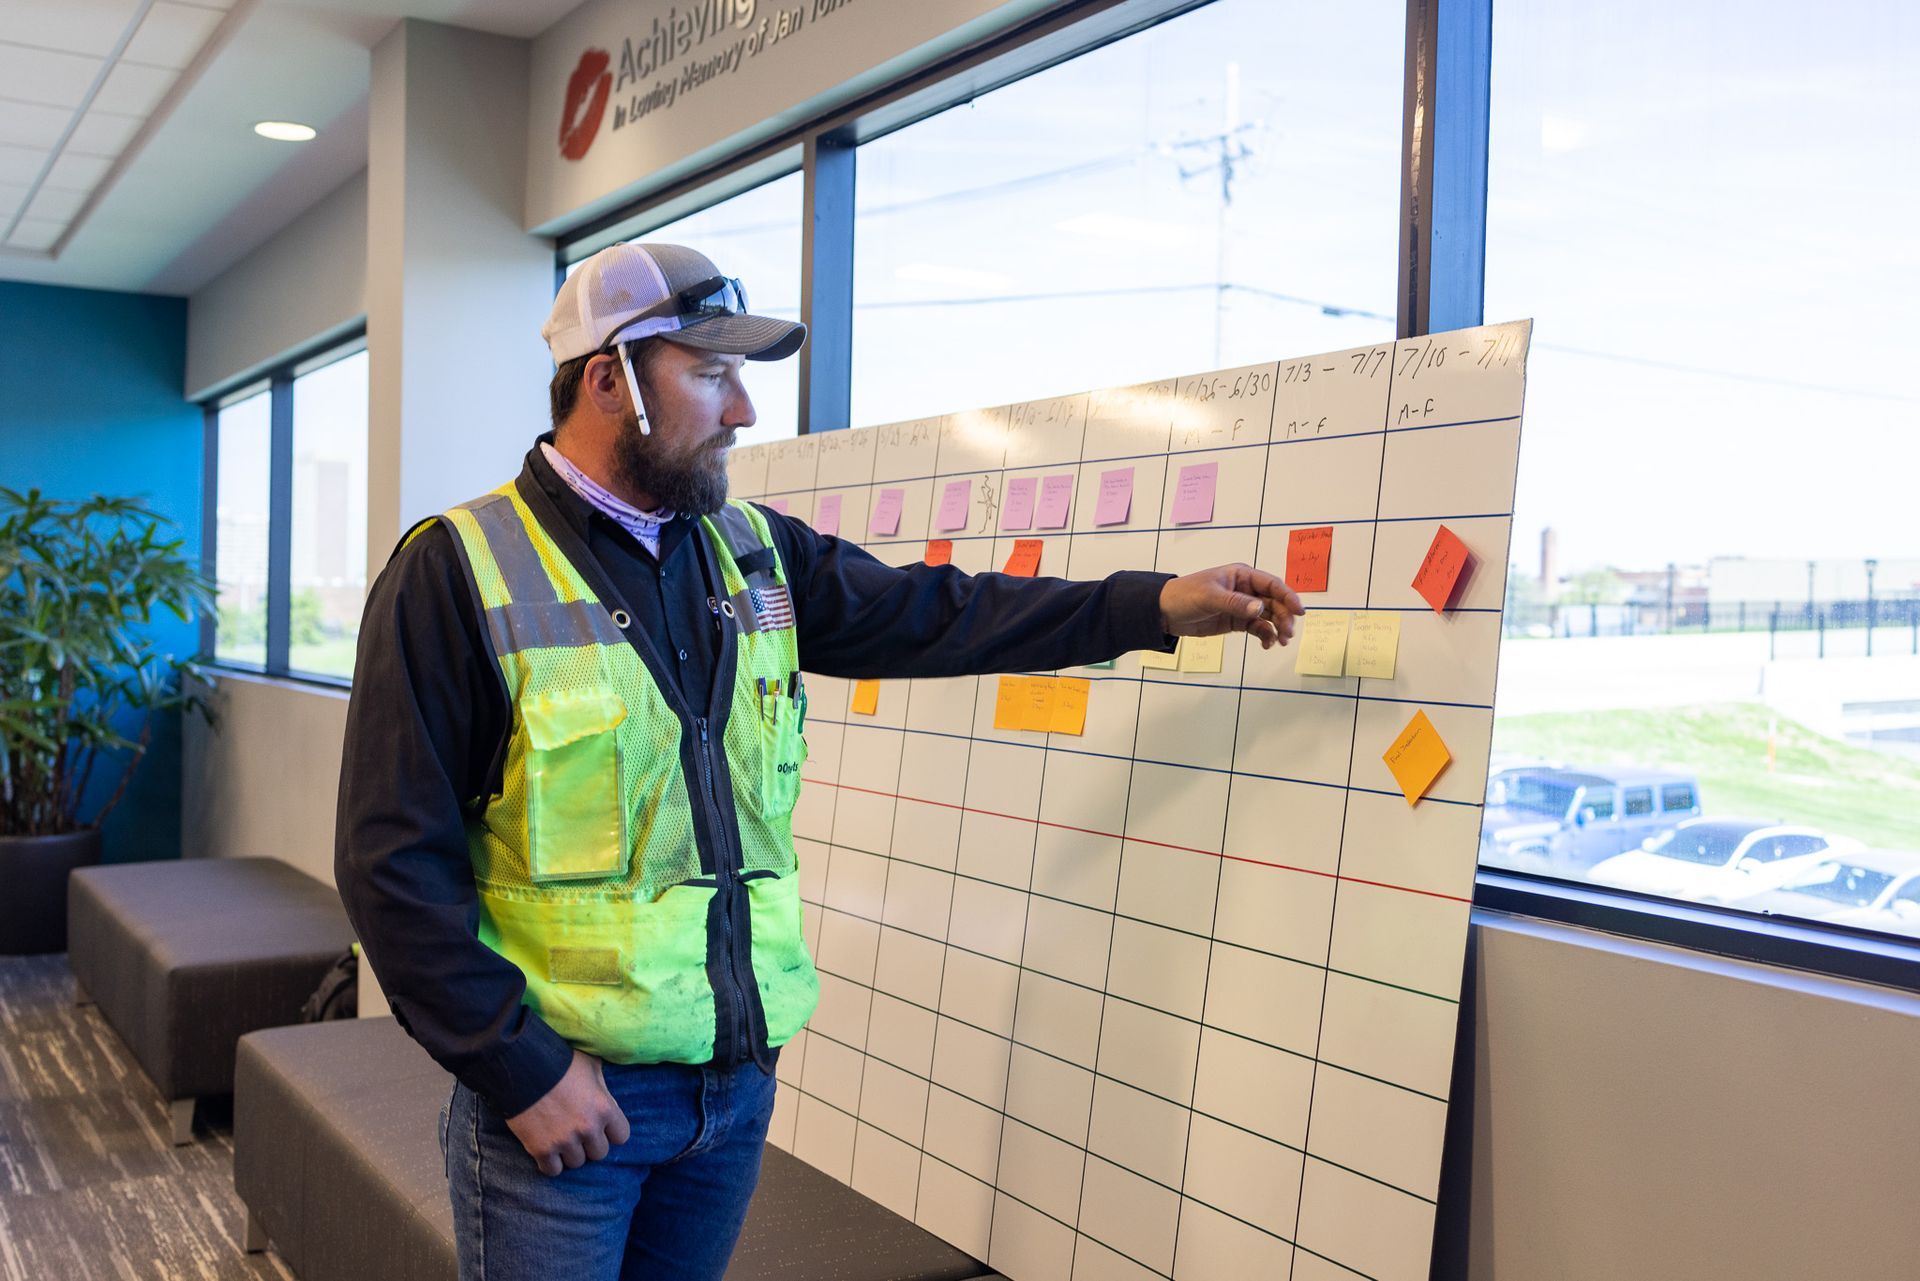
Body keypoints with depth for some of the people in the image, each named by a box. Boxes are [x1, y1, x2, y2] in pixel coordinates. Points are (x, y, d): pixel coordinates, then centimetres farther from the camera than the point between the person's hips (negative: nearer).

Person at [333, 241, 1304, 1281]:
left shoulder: (755, 554, 6)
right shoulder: (459, 571, -11)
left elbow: (927, 613, 11)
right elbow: (396, 858, -13)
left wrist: (1155, 607, 8)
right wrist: (518, 1069, -15)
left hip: (740, 1078, 6)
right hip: (561, 1086, -5)